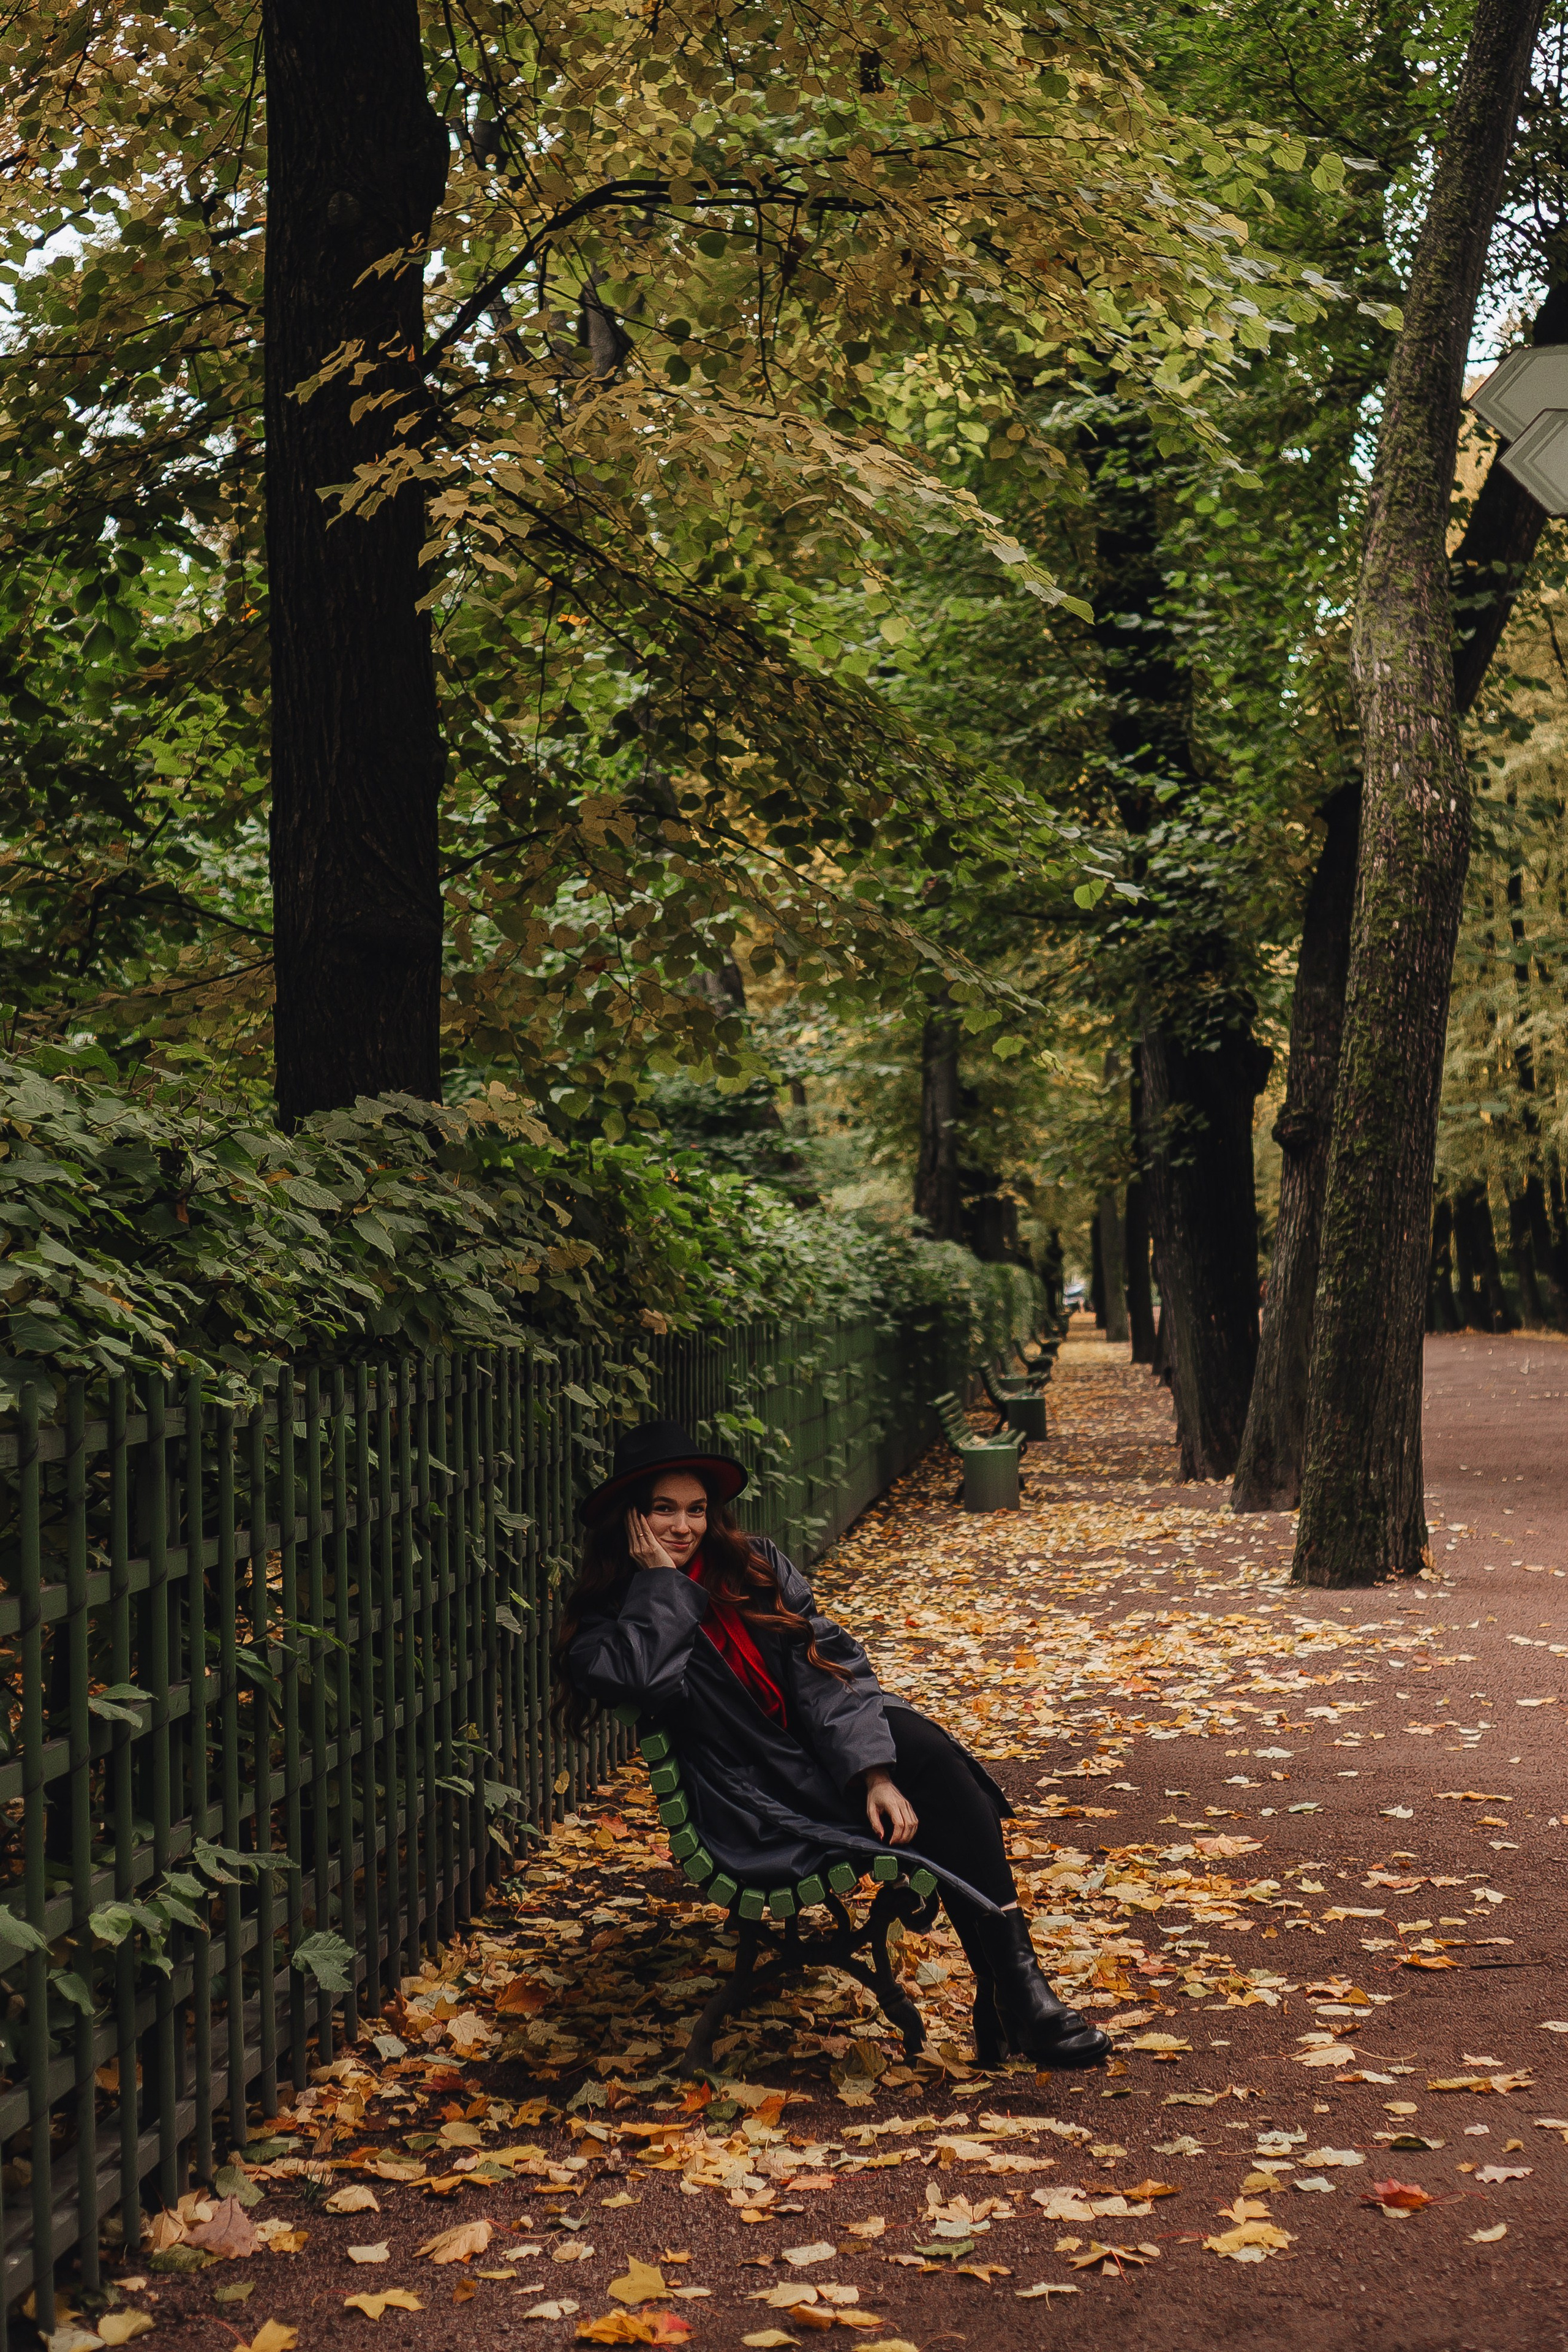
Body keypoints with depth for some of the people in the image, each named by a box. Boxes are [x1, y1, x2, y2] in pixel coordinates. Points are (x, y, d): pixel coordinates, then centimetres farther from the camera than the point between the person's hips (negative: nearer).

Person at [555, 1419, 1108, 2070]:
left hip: (823, 1749, 4)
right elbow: (642, 1678, -24)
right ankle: (1015, 2000, -27)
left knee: (925, 1747, -30)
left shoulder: (755, 1565, 10)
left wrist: (876, 1772, -16)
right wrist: (658, 1579, -10)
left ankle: (1009, 1990, -33)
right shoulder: (602, 1620, 1)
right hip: (757, 1805, -4)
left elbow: (828, 1664, -2)